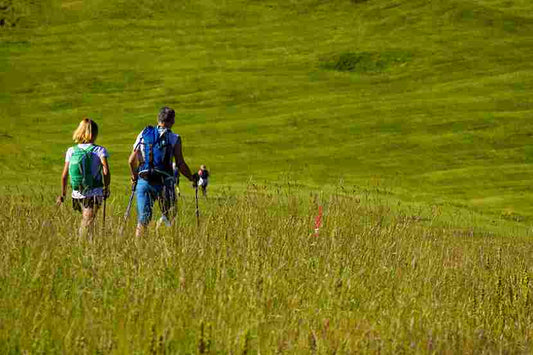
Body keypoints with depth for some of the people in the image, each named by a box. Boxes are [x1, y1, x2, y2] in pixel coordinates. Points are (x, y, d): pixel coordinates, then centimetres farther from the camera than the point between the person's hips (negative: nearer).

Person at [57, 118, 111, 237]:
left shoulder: (71, 151, 5)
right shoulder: (99, 150, -4)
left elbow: (64, 175, 5)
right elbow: (106, 171, -16)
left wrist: (63, 194, 15)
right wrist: (106, 188, -1)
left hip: (77, 195, 4)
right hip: (94, 194, -4)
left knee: (85, 221, 23)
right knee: (87, 224, -9)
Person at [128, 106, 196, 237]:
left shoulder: (143, 134, 10)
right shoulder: (174, 138, 0)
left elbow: (132, 160, 9)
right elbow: (180, 164, -4)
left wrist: (134, 176, 27)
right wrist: (192, 178, 12)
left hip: (143, 182, 3)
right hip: (163, 182, -3)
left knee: (142, 220, 5)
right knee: (169, 215, 13)